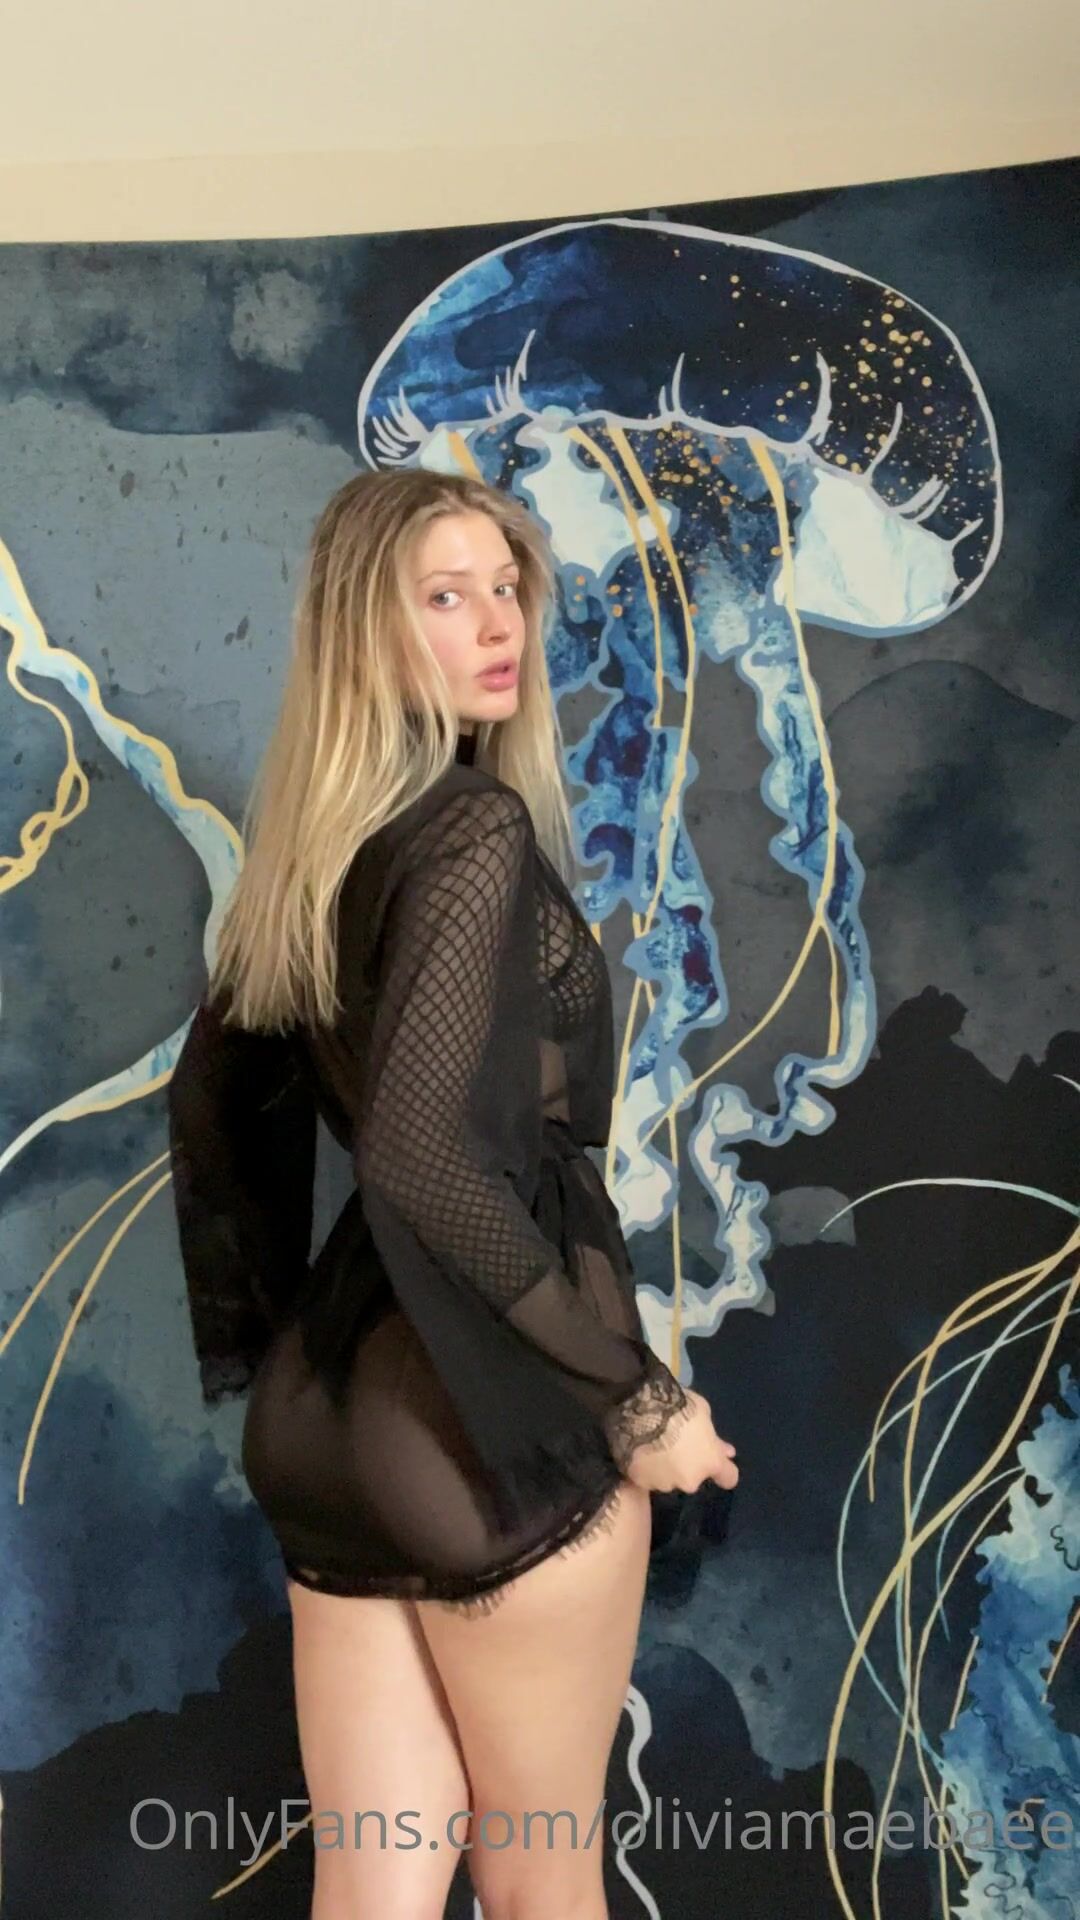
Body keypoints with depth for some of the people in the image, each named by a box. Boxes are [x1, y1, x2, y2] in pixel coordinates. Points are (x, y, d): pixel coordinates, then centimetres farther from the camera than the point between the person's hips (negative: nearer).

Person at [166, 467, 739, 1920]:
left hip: (333, 1404, 7)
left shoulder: (317, 845, 8)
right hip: (496, 1420, -7)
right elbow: (427, 1158, -26)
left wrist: (272, 1341, 21)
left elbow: (212, 1096, 16)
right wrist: (639, 1401, -17)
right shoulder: (479, 832, -17)